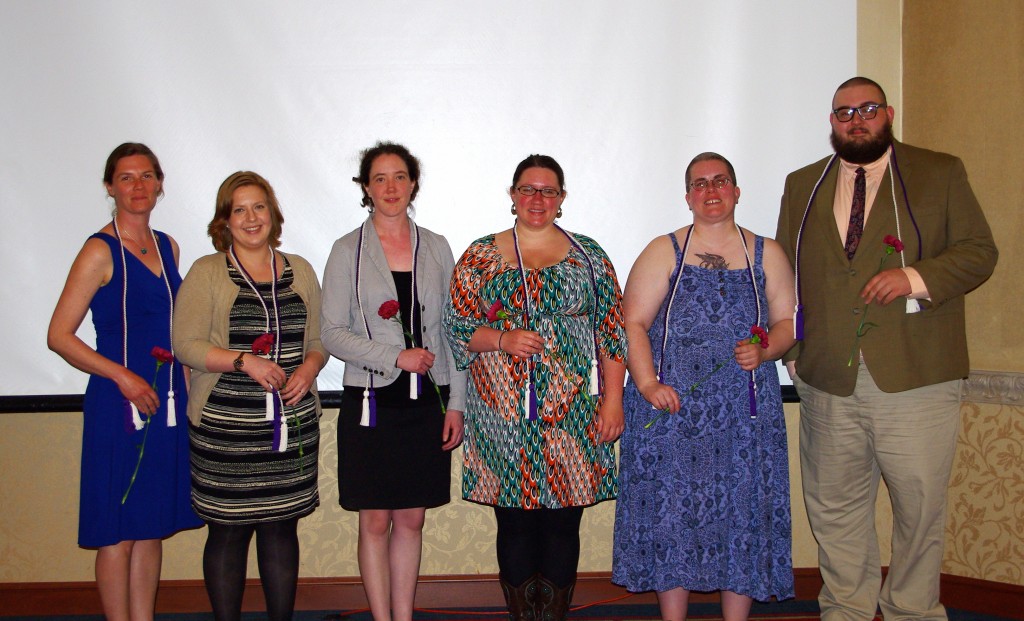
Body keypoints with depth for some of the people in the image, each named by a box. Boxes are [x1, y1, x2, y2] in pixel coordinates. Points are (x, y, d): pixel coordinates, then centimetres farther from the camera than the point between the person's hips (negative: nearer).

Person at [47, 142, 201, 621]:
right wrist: (122, 376, -19)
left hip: (167, 402, 6)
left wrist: (189, 392, 13)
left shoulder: (167, 247, 11)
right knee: (118, 533, 2)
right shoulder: (100, 252, -8)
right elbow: (59, 335, -11)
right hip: (118, 403, -6)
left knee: (153, 527, 13)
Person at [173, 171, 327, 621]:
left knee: (282, 528, 10)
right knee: (228, 531, 3)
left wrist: (309, 366, -6)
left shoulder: (299, 271, 12)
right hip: (225, 429, -3)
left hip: (293, 426, 3)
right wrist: (244, 361, -19)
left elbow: (320, 337, 15)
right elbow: (186, 343, -6)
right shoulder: (206, 273, 0)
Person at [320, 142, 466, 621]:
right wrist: (396, 357, -15)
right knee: (375, 521, 4)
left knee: (411, 518, 10)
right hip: (372, 402, -2)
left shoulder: (436, 248, 7)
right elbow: (332, 332, -5)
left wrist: (455, 402, 3)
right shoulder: (348, 250, -1)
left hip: (427, 403, 2)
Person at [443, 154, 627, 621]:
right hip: (505, 417, 0)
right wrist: (503, 340, -13)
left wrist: (613, 401, -2)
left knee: (563, 525, 5)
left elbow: (613, 332, 5)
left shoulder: (589, 256, 8)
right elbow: (456, 326, 5)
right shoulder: (480, 257, 8)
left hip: (574, 415, 0)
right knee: (515, 525, 5)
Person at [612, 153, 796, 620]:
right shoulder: (663, 252, 5)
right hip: (671, 406, -1)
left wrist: (764, 351, -10)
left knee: (741, 509, 3)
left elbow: (787, 323, 11)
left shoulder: (767, 254, 11)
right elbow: (633, 323, -2)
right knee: (670, 508, 0)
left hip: (745, 408, 2)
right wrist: (647, 383, -15)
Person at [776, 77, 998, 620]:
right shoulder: (802, 186, 15)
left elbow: (979, 251, 2)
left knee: (920, 506, 4)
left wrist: (916, 278, -16)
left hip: (915, 377, -2)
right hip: (828, 381, 3)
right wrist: (791, 349, 8)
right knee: (834, 509, 10)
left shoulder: (941, 174, 6)